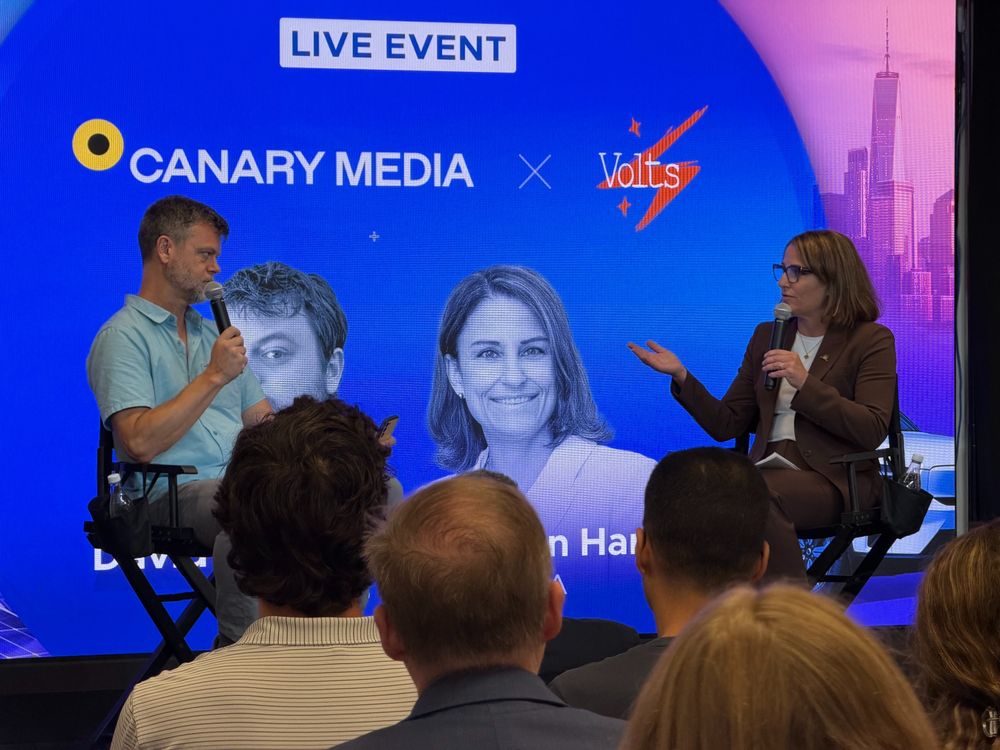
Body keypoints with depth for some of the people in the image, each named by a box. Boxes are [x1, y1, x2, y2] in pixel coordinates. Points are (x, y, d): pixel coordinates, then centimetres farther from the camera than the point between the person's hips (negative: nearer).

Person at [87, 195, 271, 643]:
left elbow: (265, 420, 25)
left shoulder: (212, 333, 27)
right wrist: (213, 376, -11)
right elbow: (140, 442, -14)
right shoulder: (123, 337, 0)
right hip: (173, 491, -8)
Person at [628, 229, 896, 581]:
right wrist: (682, 376, -1)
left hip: (834, 477, -4)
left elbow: (872, 431, -9)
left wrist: (805, 383, -16)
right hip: (770, 469, 4)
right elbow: (726, 425, 14)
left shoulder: (872, 340, 3)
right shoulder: (766, 336, 19)